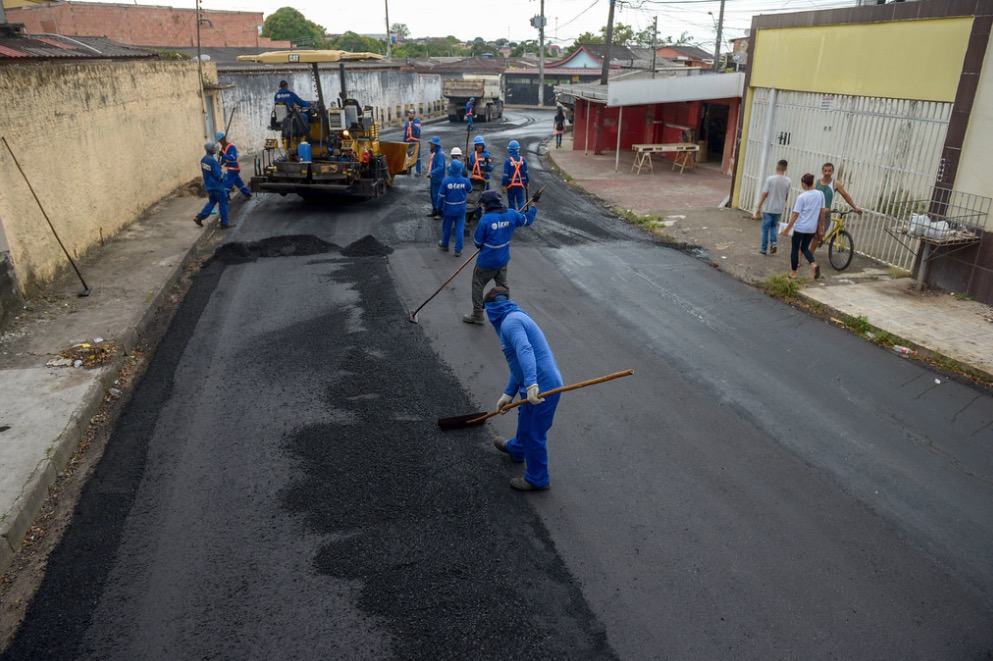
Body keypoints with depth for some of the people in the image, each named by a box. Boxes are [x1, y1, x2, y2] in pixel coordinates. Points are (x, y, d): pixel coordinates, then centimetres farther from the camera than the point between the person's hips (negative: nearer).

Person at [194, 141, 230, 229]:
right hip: (217, 186, -8)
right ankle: (224, 223, 10)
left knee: (211, 202, 20)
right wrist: (222, 178, -1)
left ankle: (199, 218, 12)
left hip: (208, 185, 8)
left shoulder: (203, 159, 4)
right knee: (223, 204, 5)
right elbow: (218, 175, -21)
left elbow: (204, 172, 13)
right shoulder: (212, 161, -22)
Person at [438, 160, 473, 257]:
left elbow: (441, 196, -12)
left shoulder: (445, 181, -19)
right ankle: (458, 250, 9)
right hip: (461, 209, 1)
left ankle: (445, 244, 39)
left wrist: (439, 207, 2)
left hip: (448, 209, -1)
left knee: (447, 227, 19)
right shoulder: (465, 180, -13)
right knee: (459, 229, 7)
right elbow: (470, 189, 10)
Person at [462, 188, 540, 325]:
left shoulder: (485, 219, -22)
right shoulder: (511, 214, -7)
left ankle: (477, 315, 22)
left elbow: (477, 242, -14)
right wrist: (534, 203, 24)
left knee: (477, 286, 13)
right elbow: (527, 220, 11)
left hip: (486, 262, -5)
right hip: (503, 261, 6)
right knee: (502, 287, 21)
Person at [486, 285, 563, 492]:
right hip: (533, 385, 10)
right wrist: (508, 393, 20)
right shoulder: (516, 319, 18)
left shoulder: (510, 321, -15)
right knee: (524, 419, 33)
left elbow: (524, 351, -32)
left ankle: (537, 480, 26)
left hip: (540, 388, -10)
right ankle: (517, 449, 60)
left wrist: (531, 383, -43)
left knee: (533, 432, 7)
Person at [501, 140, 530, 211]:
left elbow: (506, 175, -13)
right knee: (520, 201, 7)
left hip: (511, 185, -2)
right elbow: (526, 172, 2)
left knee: (511, 201, 11)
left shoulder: (508, 161, -14)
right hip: (521, 184, 2)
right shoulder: (523, 160, -5)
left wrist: (504, 185, -5)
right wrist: (526, 182, 14)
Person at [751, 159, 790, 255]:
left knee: (765, 228, 10)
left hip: (769, 208, -3)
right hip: (779, 209, 3)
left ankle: (763, 248, 15)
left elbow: (764, 194, -13)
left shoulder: (770, 178, -14)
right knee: (774, 226, 23)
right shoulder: (788, 181, -5)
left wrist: (759, 207, -5)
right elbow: (786, 195, 5)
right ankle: (773, 243, 5)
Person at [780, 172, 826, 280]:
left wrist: (787, 229, -9)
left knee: (795, 249, 10)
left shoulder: (802, 197, -16)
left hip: (800, 227, -5)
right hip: (812, 228, 5)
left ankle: (793, 272, 17)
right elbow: (822, 211, 7)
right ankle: (813, 264, -6)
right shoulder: (820, 194, 0)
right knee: (804, 247, 20)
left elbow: (795, 215, -15)